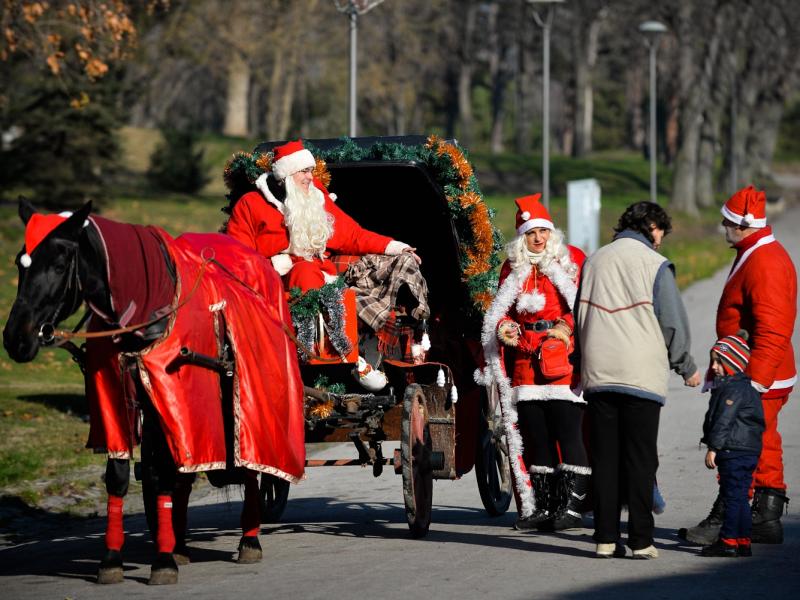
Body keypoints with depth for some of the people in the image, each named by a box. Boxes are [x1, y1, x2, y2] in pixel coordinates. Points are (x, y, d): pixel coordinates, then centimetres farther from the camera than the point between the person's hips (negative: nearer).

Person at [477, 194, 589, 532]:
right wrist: (504, 327, 1)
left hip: (565, 361, -5)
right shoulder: (513, 268, 16)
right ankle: (542, 507, 13)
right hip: (525, 361, 5)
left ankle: (572, 506, -8)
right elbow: (502, 310, 23)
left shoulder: (572, 260, 4)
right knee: (534, 435, 7)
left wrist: (566, 328, -15)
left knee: (567, 433, -10)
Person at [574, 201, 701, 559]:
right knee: (640, 459, 0)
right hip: (642, 376, -4)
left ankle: (606, 538, 5)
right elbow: (673, 323, -2)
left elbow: (579, 318, 17)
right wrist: (687, 368, 11)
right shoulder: (655, 265, -4)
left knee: (604, 458, 6)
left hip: (597, 377, 4)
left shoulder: (593, 261, 12)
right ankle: (641, 540, -1)